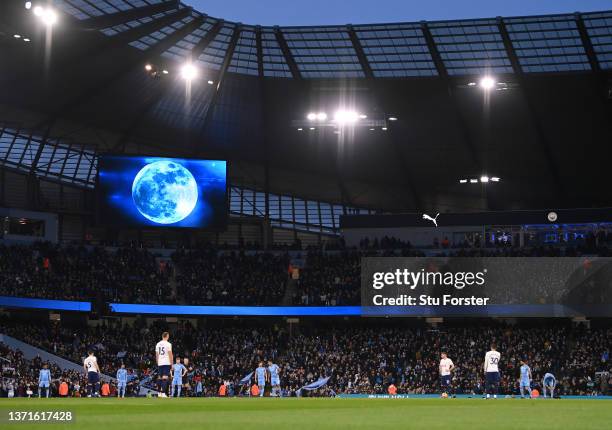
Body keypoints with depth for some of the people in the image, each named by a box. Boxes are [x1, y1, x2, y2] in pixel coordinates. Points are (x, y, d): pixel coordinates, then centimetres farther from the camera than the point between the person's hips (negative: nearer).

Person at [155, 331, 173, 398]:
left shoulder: (158, 344, 11)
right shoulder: (168, 344, -7)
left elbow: (156, 355, 15)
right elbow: (170, 354, -8)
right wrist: (171, 363, -2)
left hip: (160, 363, 6)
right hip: (166, 363, -6)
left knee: (160, 378, 13)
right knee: (165, 378, -10)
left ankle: (160, 393, 17)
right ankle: (163, 393, -18)